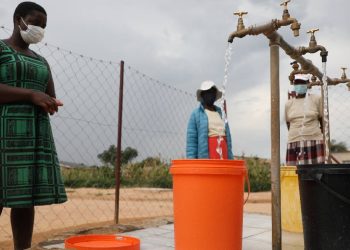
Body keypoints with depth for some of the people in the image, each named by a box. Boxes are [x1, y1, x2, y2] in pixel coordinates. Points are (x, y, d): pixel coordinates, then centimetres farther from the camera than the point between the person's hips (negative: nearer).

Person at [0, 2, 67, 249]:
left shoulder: (41, 61, 22)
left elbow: (52, 99, 20)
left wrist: (51, 104, -1)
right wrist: (31, 94, -17)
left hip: (36, 134, 6)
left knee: (27, 197, 4)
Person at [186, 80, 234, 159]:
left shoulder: (220, 113, 17)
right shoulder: (196, 114, 2)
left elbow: (227, 138, 17)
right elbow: (191, 140, -3)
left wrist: (230, 158, 11)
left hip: (223, 157, 5)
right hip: (205, 157, -5)